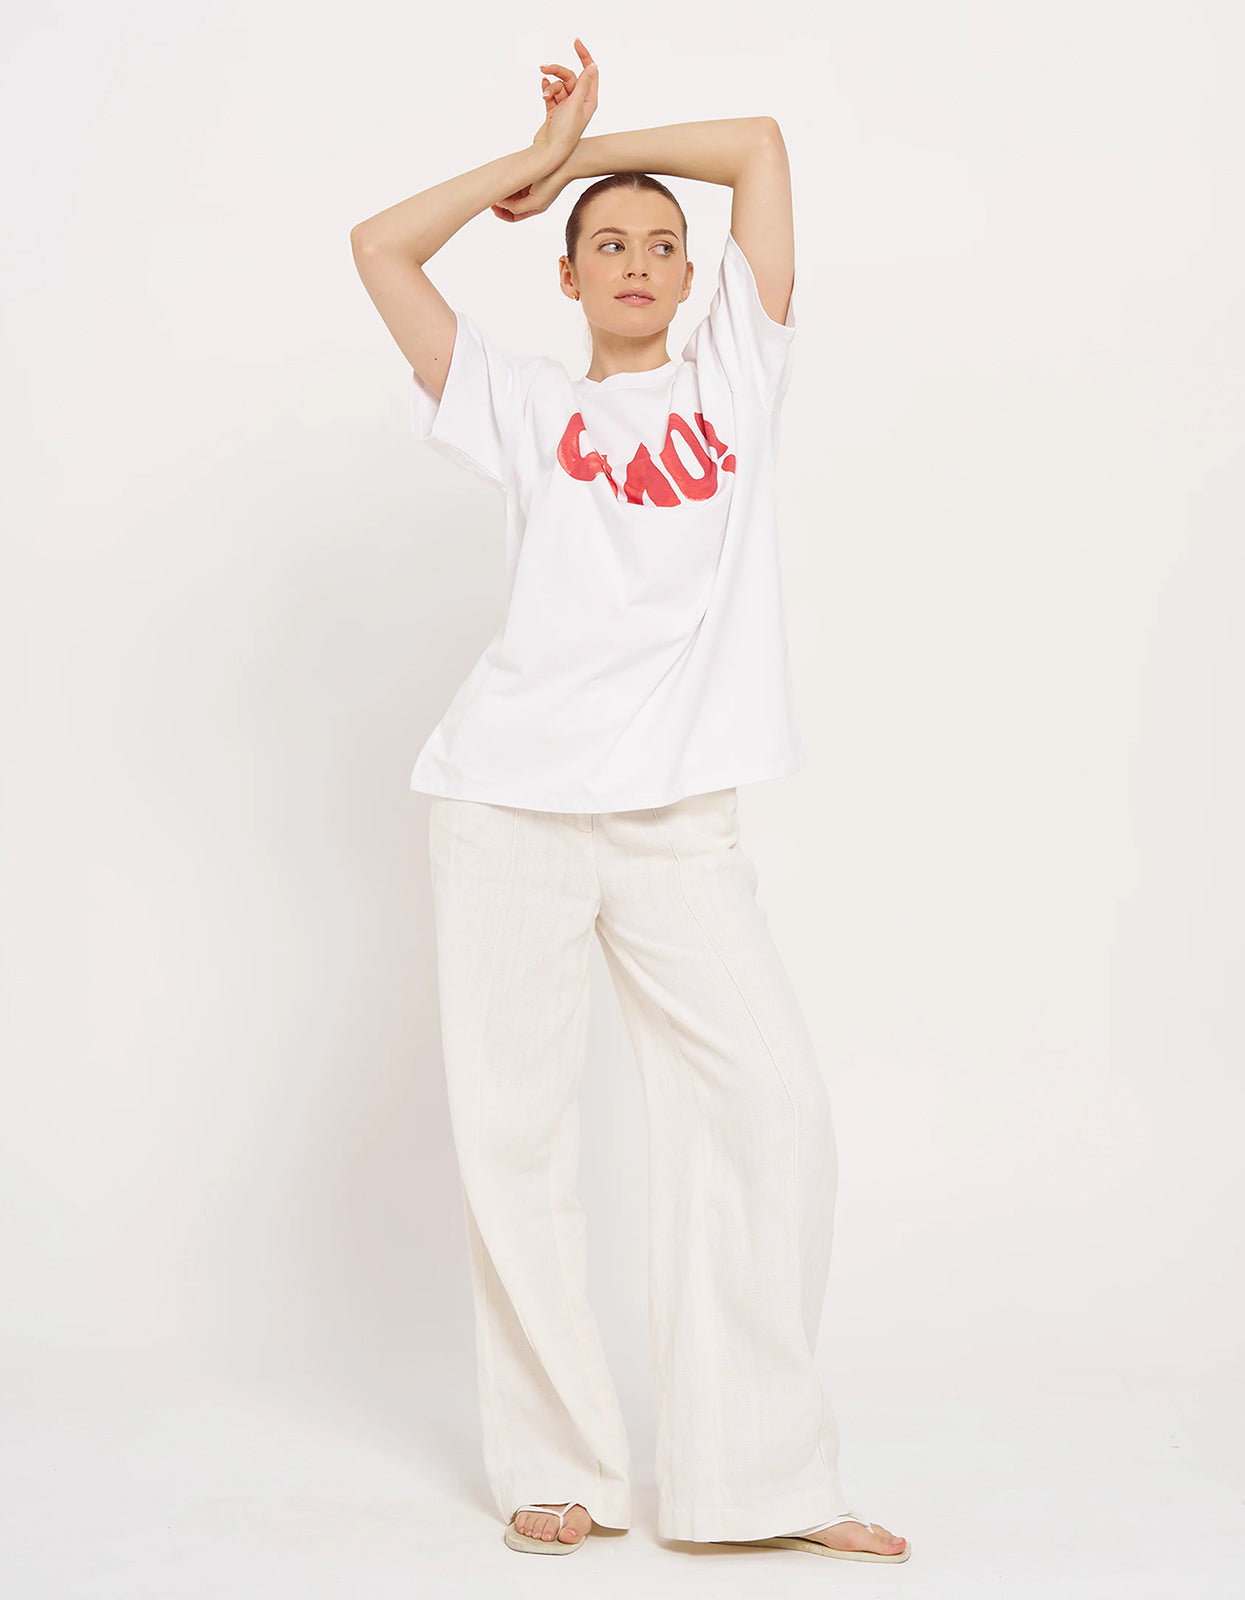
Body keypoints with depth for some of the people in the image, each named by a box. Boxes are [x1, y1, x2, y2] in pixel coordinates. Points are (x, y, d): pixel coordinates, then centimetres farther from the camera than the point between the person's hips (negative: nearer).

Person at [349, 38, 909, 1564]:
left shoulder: (734, 375, 16)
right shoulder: (525, 407, 13)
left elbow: (764, 144, 17)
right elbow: (379, 247, 9)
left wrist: (594, 146, 22)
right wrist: (542, 157, 15)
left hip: (682, 818, 1)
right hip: (511, 803, -1)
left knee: (767, 1099, -9)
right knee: (514, 1125, 0)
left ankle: (760, 1477, -1)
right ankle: (554, 1466, 12)